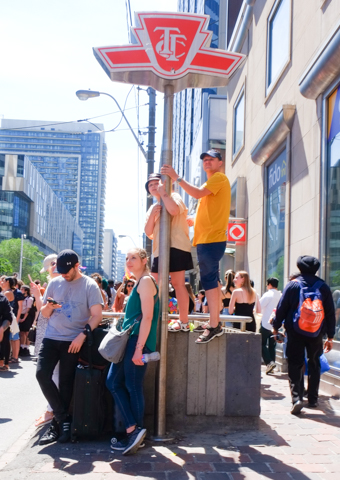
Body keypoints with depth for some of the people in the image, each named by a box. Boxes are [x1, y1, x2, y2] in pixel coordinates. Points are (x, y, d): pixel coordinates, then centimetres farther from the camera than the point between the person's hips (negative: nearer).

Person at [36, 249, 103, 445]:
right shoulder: (54, 283, 7)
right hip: (51, 338, 4)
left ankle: (58, 423, 14)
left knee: (66, 382, 0)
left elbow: (97, 316, -7)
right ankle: (63, 418, 0)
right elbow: (44, 314, 12)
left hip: (73, 340, -3)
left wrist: (82, 335, -20)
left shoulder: (90, 286, -4)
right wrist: (48, 307, -12)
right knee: (42, 373, -12)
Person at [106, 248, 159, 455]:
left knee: (133, 387, -4)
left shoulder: (146, 281, -10)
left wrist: (139, 348, -22)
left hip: (138, 341, -10)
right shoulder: (139, 282, 19)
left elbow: (147, 316, -18)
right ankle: (133, 430, 9)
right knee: (113, 381, 8)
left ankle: (135, 431, 6)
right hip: (128, 339, 10)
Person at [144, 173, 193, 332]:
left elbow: (174, 210, -23)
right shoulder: (153, 208, 22)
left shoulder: (174, 196, 3)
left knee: (178, 283, -8)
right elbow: (148, 232, 11)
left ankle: (184, 322, -5)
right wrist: (152, 215, -4)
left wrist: (163, 192, -13)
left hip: (176, 247, -8)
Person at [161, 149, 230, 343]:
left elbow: (198, 193, -19)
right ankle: (216, 322, 17)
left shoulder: (220, 178, -4)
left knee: (209, 280, -13)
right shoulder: (210, 183, 26)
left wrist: (177, 177, -15)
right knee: (212, 280, 11)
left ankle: (214, 326, -12)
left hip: (211, 238, -10)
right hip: (207, 238, 10)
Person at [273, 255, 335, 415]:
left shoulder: (292, 285, -3)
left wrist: (276, 327, 8)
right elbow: (330, 313, 5)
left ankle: (296, 397, -14)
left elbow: (282, 308, -3)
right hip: (316, 333, 2)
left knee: (295, 365, 1)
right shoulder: (324, 287, 2)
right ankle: (313, 399, 21)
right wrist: (330, 336, 11)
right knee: (314, 365, 16)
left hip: (295, 332, -2)